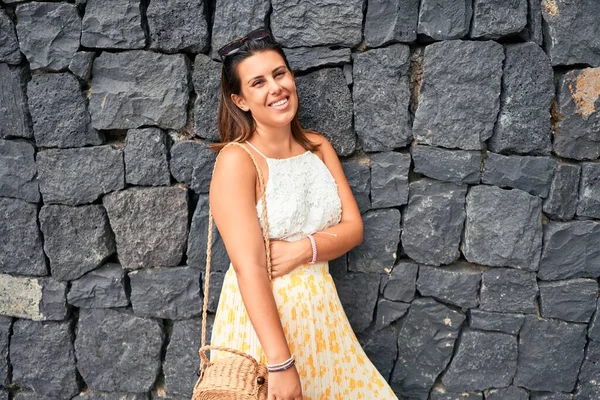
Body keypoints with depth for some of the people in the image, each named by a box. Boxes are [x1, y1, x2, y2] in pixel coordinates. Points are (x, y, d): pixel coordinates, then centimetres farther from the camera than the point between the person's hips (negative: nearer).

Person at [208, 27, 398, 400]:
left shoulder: (319, 147, 3)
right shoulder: (236, 160, -16)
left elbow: (353, 227, 2)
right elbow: (248, 268, -22)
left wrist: (304, 249, -18)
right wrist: (280, 364, -25)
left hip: (320, 309, 6)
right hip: (261, 317, -5)